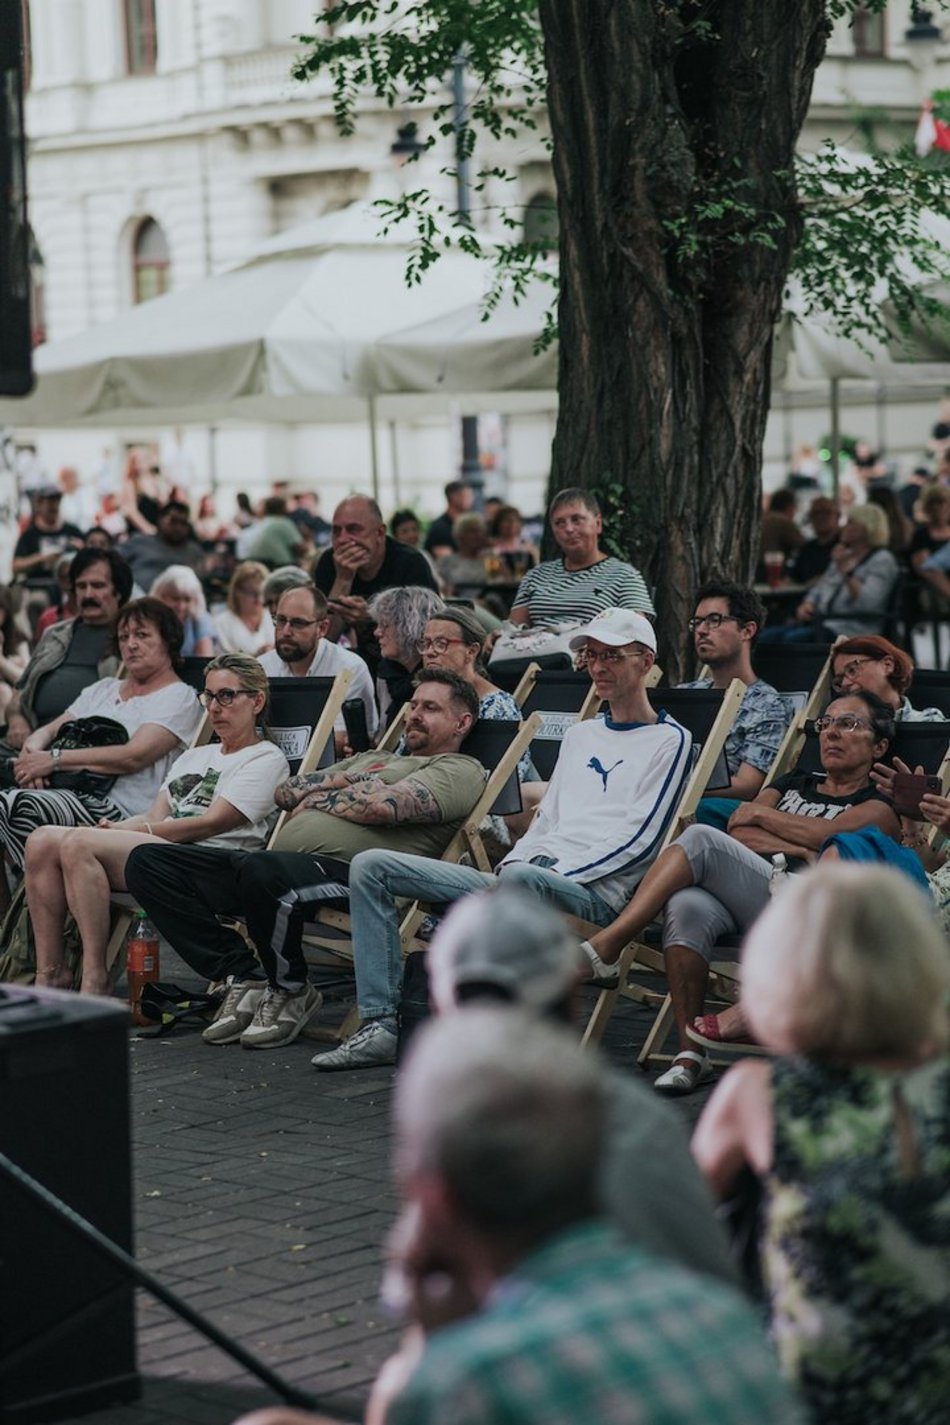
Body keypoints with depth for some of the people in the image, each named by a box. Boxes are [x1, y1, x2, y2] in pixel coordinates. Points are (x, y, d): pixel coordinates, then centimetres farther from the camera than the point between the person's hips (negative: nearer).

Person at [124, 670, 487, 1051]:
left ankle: (290, 991, -13)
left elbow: (381, 806, -11)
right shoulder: (371, 759, 35)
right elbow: (286, 793, 26)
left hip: (345, 869, -9)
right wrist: (340, 780, 10)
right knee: (147, 862, -5)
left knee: (263, 872, -43)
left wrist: (318, 797, 6)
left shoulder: (459, 769, 8)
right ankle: (245, 978, -4)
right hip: (282, 863, 9)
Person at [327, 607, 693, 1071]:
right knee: (371, 866, -3)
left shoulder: (669, 740, 5)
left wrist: (562, 872, -14)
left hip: (593, 893, -8)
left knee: (525, 879, -45)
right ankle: (379, 1025, -13)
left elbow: (639, 838, -6)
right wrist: (513, 861, 7)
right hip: (523, 878, 8)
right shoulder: (580, 734, 28)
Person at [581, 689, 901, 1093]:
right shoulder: (793, 783, 33)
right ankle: (690, 1057, -33)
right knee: (687, 907, -35)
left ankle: (606, 946, -30)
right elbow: (739, 830, 16)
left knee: (701, 838, -28)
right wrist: (800, 849, 1)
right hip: (736, 898, 4)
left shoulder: (877, 809, 16)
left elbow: (829, 834, -6)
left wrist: (761, 816, 7)